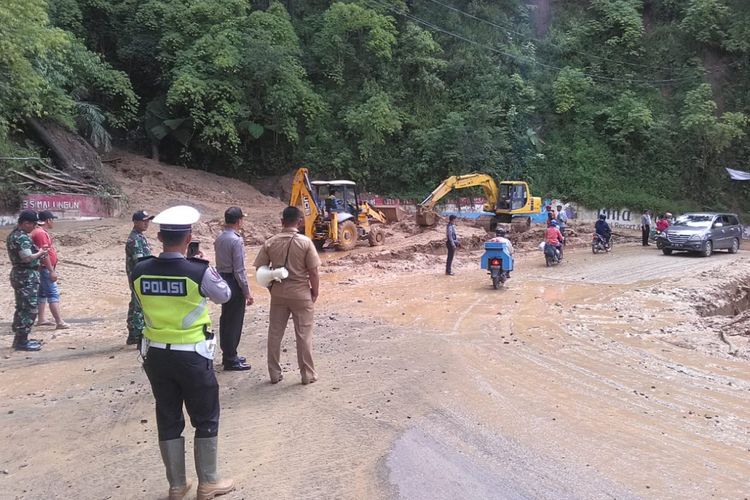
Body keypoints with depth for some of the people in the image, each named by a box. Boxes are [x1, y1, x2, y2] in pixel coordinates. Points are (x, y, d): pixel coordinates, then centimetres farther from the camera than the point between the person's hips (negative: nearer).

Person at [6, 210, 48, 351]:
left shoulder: (13, 235, 14)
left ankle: (20, 338, 25)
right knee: (29, 310, -6)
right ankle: (21, 342, -3)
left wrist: (38, 252, 9)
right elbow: (27, 257, -28)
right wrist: (39, 253, -10)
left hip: (19, 275, 11)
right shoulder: (22, 237, -19)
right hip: (27, 277, -11)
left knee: (22, 309, 17)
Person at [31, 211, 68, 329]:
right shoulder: (41, 233, -19)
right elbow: (44, 254, -24)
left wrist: (52, 269, 23)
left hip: (43, 269, 11)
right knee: (53, 294, -12)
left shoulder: (41, 232, 13)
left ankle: (41, 319, 24)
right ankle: (59, 322, -15)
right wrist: (51, 271, -24)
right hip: (45, 269, -11)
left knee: (43, 293, 16)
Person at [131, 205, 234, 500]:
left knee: (168, 420, 17)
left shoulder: (139, 272, -8)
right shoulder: (200, 271, -19)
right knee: (206, 420, 13)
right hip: (193, 356, -4)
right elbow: (224, 295, 0)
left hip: (156, 355, 4)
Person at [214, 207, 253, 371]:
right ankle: (231, 360, 10)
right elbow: (239, 270, -20)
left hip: (222, 279, 9)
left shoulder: (219, 239, 6)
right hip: (234, 282, -9)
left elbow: (220, 261, 12)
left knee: (226, 319, 17)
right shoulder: (236, 240, -19)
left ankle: (228, 354, 30)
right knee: (234, 322, 1)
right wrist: (247, 292, -14)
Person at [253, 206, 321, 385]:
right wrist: (315, 292, 2)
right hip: (301, 294, -2)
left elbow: (261, 269, 0)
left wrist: (271, 286, 14)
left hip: (278, 294, 3)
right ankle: (307, 375, 15)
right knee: (303, 335, 7)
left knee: (275, 334, 13)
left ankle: (274, 374, 21)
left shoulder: (270, 242, -4)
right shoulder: (305, 242, -12)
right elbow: (313, 272, -11)